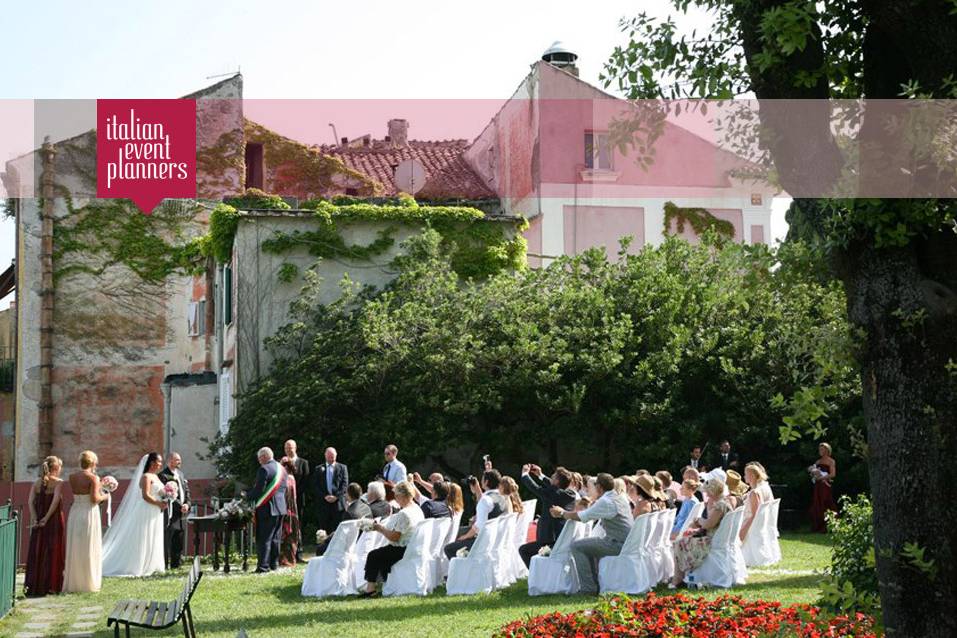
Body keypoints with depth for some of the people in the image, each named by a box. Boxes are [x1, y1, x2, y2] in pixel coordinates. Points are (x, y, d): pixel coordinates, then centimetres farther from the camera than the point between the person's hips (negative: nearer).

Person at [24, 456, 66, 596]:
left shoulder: (37, 483, 7)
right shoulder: (58, 482, -6)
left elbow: (31, 502, -4)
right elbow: (56, 501, -19)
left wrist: (35, 519, -9)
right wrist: (47, 518, -16)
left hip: (38, 523, 4)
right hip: (54, 521, -4)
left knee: (36, 552, 10)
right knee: (53, 553, 4)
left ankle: (34, 586, 10)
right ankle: (51, 585, 5)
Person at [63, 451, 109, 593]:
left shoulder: (72, 477, 5)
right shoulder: (93, 478, -12)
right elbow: (94, 498, -19)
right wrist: (104, 496, 2)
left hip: (74, 513, 5)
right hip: (89, 513, -5)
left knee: (74, 549, 11)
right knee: (89, 549, 3)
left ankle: (73, 583, 14)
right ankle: (88, 583, 6)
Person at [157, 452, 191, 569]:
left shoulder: (181, 473, 17)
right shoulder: (164, 475, -9)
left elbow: (186, 490, 18)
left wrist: (187, 504, 1)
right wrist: (180, 506, -15)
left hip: (182, 512, 8)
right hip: (171, 512, -8)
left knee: (178, 542, 10)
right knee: (167, 540, -7)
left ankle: (176, 564, 16)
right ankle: (165, 565, -5)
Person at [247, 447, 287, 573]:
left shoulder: (264, 469, -15)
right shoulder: (281, 469, 12)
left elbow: (258, 490, -18)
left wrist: (247, 495, -1)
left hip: (266, 508, -8)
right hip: (280, 507, 8)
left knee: (263, 538, -5)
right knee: (275, 537, 14)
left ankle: (263, 566, -8)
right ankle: (274, 563, 18)